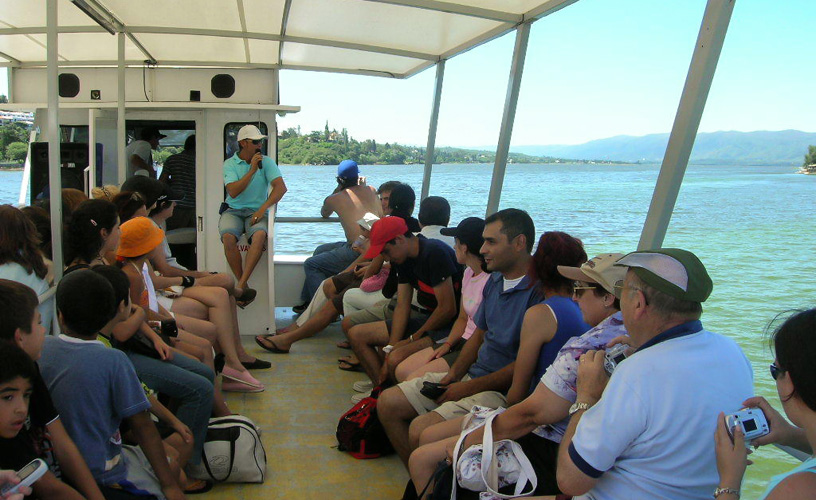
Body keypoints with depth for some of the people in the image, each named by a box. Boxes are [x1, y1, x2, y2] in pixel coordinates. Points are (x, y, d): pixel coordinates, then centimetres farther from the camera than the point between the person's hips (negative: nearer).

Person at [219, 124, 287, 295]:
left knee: (260, 235, -35)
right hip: (233, 210, 0)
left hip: (256, 211, 0)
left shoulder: (266, 162, 4)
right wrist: (252, 170, -15)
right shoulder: (230, 164, 3)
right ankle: (244, 285, -21)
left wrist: (262, 209, -20)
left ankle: (241, 285, -33)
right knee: (228, 237, -33)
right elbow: (233, 192, -12)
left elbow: (281, 187, -9)